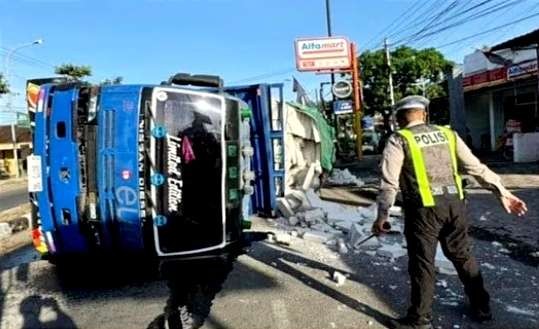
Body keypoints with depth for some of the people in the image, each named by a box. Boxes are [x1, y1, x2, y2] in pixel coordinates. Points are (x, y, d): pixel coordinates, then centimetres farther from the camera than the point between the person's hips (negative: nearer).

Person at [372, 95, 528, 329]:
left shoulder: (398, 140, -4)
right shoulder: (447, 134, 10)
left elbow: (389, 182, -10)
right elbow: (476, 167, 9)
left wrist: (382, 216, -8)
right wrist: (502, 192, 15)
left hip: (423, 208, -5)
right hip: (454, 204, 5)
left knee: (422, 263, 6)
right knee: (463, 256, 21)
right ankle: (481, 307, 37)